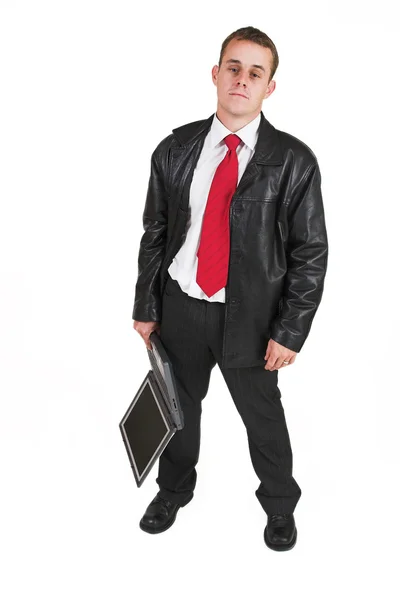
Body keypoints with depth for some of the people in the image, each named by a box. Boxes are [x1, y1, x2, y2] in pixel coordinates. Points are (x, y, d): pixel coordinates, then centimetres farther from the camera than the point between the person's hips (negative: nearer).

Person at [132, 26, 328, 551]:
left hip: (249, 315, -2)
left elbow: (311, 253, -8)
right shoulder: (175, 150, -2)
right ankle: (174, 490, 49)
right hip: (180, 307, 3)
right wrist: (146, 308, 3)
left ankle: (280, 503, 44)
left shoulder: (293, 161, -10)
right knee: (179, 405, 21)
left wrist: (289, 332, -12)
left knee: (262, 414, 16)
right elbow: (154, 235, 4)